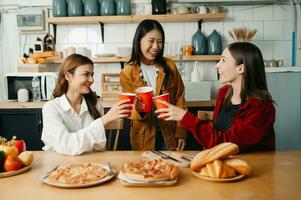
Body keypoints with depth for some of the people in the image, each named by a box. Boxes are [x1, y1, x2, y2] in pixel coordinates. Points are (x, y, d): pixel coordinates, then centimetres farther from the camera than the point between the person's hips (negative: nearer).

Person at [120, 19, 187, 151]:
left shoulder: (169, 66, -3)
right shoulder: (127, 73, -7)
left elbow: (179, 101, 0)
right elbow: (130, 111, -4)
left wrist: (181, 133, -4)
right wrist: (138, 109, -27)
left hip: (169, 134, 1)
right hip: (143, 136, -1)